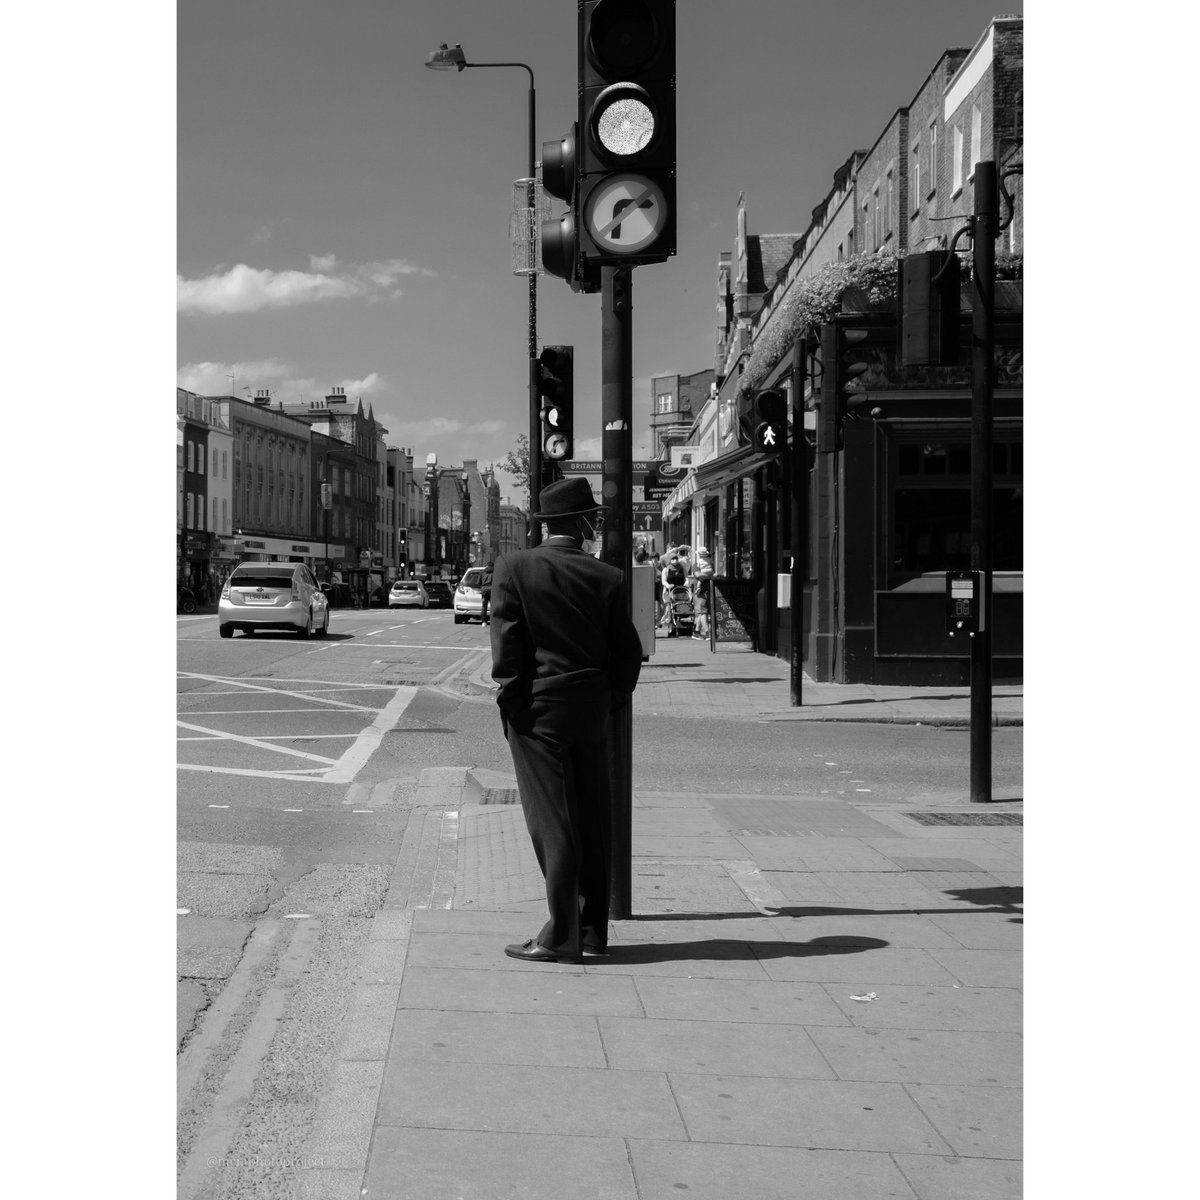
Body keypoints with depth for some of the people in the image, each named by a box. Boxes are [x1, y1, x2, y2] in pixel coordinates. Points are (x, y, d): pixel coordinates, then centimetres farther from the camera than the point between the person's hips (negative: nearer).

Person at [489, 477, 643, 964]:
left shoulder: (514, 568, -5)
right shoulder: (608, 578, 1)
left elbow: (506, 641, -9)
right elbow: (628, 651, 3)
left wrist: (512, 702, -2)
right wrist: (610, 700, 14)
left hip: (536, 708, -3)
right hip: (591, 713, 3)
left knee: (552, 823, -1)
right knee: (592, 822, 11)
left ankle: (561, 936, -1)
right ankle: (592, 929, 19)